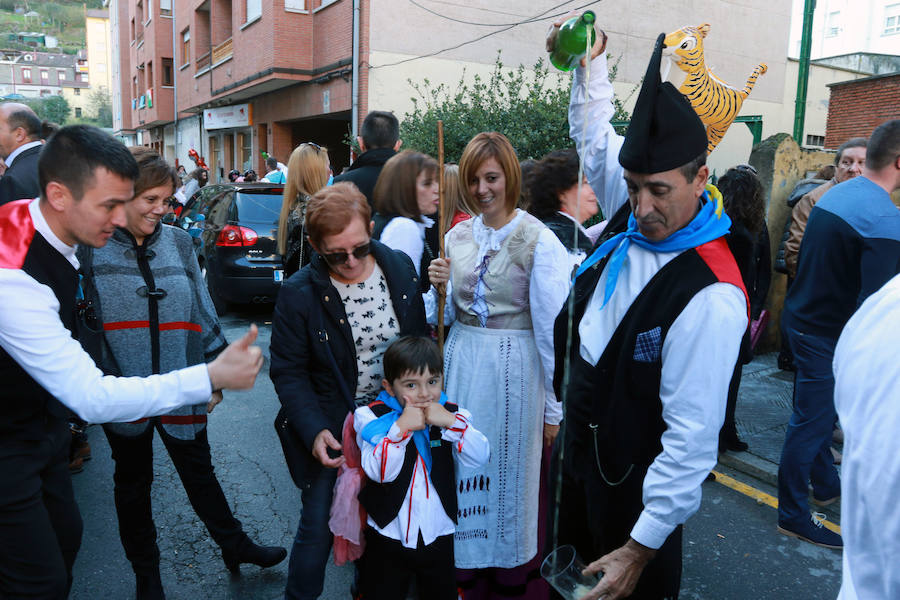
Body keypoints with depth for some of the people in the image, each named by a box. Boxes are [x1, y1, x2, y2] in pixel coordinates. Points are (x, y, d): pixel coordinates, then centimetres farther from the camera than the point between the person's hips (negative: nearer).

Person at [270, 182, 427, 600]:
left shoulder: (400, 268, -5)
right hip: (331, 428, -3)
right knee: (318, 526, 6)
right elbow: (288, 372, -10)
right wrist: (314, 431, -22)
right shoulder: (299, 293, -14)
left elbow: (418, 340, 6)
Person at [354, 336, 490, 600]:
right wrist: (402, 427, -32)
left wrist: (451, 422, -29)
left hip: (439, 535, 2)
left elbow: (479, 458, -18)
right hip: (388, 536, -2)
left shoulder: (452, 414, -4)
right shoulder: (372, 417, -11)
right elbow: (379, 471, -23)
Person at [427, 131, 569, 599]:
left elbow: (552, 328, -12)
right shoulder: (457, 236, 6)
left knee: (510, 472, 8)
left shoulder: (539, 240, -12)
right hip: (462, 362, 5)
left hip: (513, 368, -5)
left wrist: (554, 409, -10)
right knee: (464, 469, 13)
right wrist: (440, 287, -7)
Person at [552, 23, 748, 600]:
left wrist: (642, 546, -21)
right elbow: (597, 136, 13)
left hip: (634, 478, -7)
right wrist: (588, 60, 14)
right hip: (579, 440, 8)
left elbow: (693, 433, -26)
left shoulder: (711, 296, -30)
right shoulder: (632, 213, -8)